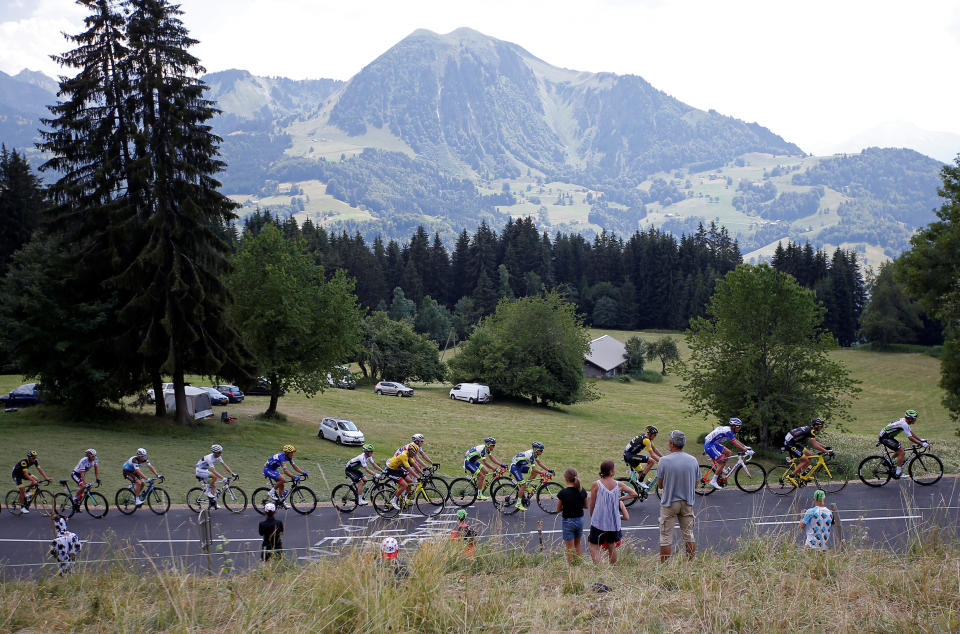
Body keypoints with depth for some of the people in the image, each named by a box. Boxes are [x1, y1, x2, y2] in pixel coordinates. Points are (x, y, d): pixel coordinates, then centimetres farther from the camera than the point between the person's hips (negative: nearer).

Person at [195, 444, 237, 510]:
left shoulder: (218, 457, -8)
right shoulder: (210, 458, -33)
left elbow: (225, 465, -6)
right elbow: (213, 471, -38)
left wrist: (233, 474, -15)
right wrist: (223, 478, -44)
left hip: (204, 470, 9)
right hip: (199, 470, -9)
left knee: (213, 485, 3)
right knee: (214, 477, -29)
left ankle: (213, 503, 12)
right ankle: (208, 492, -13)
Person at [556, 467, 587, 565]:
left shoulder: (563, 493, -19)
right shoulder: (582, 491, -6)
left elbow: (558, 510, -9)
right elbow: (586, 505, 9)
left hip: (568, 521, -4)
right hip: (580, 520, 5)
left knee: (570, 548, 6)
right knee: (578, 544, 23)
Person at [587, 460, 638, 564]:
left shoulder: (596, 485, -9)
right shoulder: (619, 485, -2)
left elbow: (592, 505, -3)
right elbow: (634, 494, 0)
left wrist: (592, 518, 12)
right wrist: (621, 498, 10)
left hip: (598, 522, -3)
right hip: (614, 523, 3)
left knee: (594, 547, 2)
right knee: (612, 547, 18)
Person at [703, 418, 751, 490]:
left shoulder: (729, 430, 10)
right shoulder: (728, 431, -20)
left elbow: (736, 441, 20)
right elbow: (735, 444, -23)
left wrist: (746, 447, 15)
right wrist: (746, 450, -19)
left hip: (714, 444, 10)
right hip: (709, 445, -10)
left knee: (729, 453, 9)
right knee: (722, 462, -8)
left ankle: (717, 468, 16)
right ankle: (713, 481, -5)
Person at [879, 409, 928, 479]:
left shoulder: (904, 421, 9)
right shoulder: (904, 424, -22)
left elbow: (911, 433, 20)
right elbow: (910, 438, -24)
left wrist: (921, 439, 16)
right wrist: (922, 444, -22)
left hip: (888, 436, 10)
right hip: (885, 438, -10)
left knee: (901, 449, 18)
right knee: (902, 452, -11)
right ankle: (898, 474, -9)